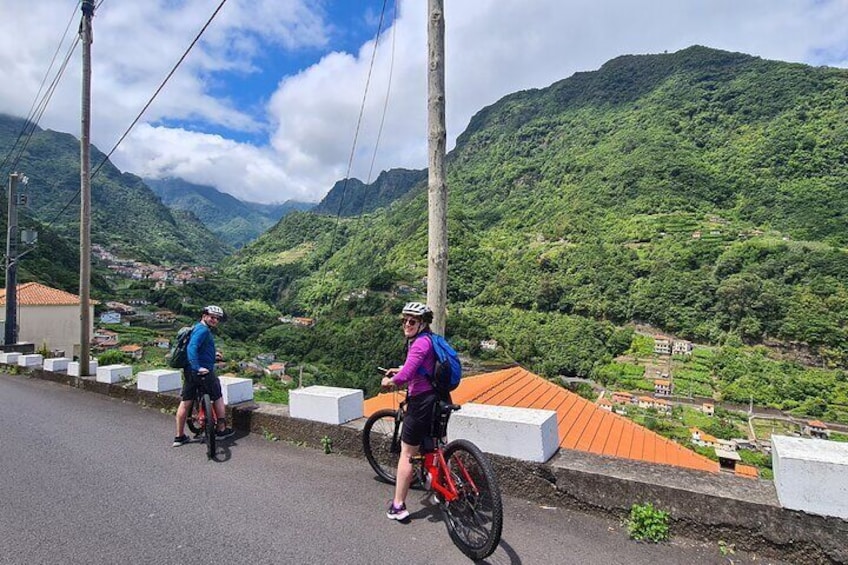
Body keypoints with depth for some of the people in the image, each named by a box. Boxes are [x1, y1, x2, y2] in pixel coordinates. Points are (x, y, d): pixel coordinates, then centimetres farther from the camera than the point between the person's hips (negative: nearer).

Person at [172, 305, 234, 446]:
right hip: (204, 372, -9)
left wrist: (213, 355, 29)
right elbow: (192, 348, -30)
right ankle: (221, 429, 19)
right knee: (217, 398, 9)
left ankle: (179, 436, 20)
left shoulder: (197, 328, 17)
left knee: (185, 402, 11)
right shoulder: (203, 329, -15)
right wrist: (198, 367, -37)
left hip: (189, 371, 9)